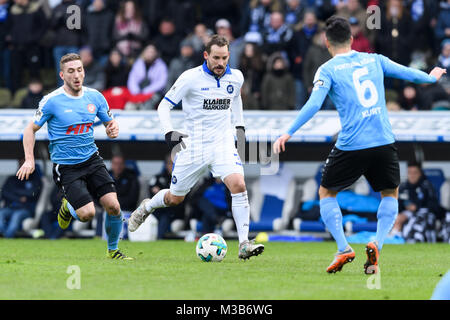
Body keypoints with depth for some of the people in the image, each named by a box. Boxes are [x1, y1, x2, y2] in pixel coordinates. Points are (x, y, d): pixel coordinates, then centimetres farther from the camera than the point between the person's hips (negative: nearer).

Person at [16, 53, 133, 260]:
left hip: (92, 160, 4)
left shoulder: (94, 97, 2)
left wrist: (113, 129, -10)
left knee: (113, 206, -12)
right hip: (66, 167, -4)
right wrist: (29, 160, -12)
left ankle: (113, 250, 12)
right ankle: (68, 206, 21)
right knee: (87, 213, -16)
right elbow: (31, 129, -1)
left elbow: (110, 122, 15)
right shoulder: (52, 101, -10)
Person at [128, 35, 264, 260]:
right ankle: (146, 207, 44)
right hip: (193, 146, -2)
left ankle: (244, 244, -20)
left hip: (223, 144, 2)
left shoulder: (235, 77, 2)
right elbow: (164, 105, -5)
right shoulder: (191, 78, -12)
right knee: (175, 198, 9)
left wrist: (240, 127, 18)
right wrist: (169, 132, -20)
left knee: (238, 185, -22)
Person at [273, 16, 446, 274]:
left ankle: (344, 249, 1)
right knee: (390, 194, 24)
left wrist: (288, 133, -7)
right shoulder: (374, 60, 11)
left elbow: (313, 105, -10)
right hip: (384, 143, 3)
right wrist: (431, 77, 42)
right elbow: (407, 73, 22)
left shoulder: (328, 70, 0)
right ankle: (377, 245, 0)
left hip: (351, 146, -3)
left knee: (327, 193, 18)